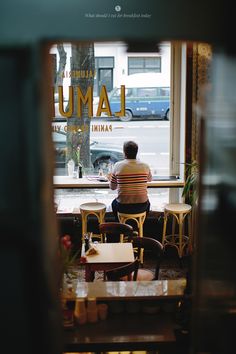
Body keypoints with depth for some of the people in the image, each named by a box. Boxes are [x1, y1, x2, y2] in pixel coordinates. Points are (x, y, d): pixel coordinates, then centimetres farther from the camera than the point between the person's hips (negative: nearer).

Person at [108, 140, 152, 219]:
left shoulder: (118, 166, -9)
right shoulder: (145, 166, -5)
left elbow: (112, 187, 2)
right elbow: (150, 179, 17)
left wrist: (110, 179, 23)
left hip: (123, 207, -1)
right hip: (141, 207, 1)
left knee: (114, 203, 34)